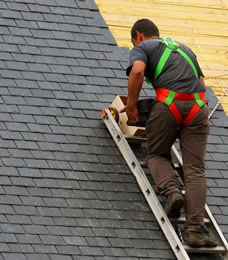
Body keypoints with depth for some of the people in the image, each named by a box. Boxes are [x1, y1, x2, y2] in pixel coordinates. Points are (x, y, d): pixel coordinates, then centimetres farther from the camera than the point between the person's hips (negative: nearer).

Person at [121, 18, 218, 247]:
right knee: (195, 170, 0)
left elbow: (137, 71, -7)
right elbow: (201, 82, 31)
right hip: (197, 106, 4)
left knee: (157, 155, 20)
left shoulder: (142, 48, 15)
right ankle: (194, 230, -12)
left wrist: (131, 105, 2)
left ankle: (171, 191, -9)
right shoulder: (184, 48, 33)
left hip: (168, 104, -4)